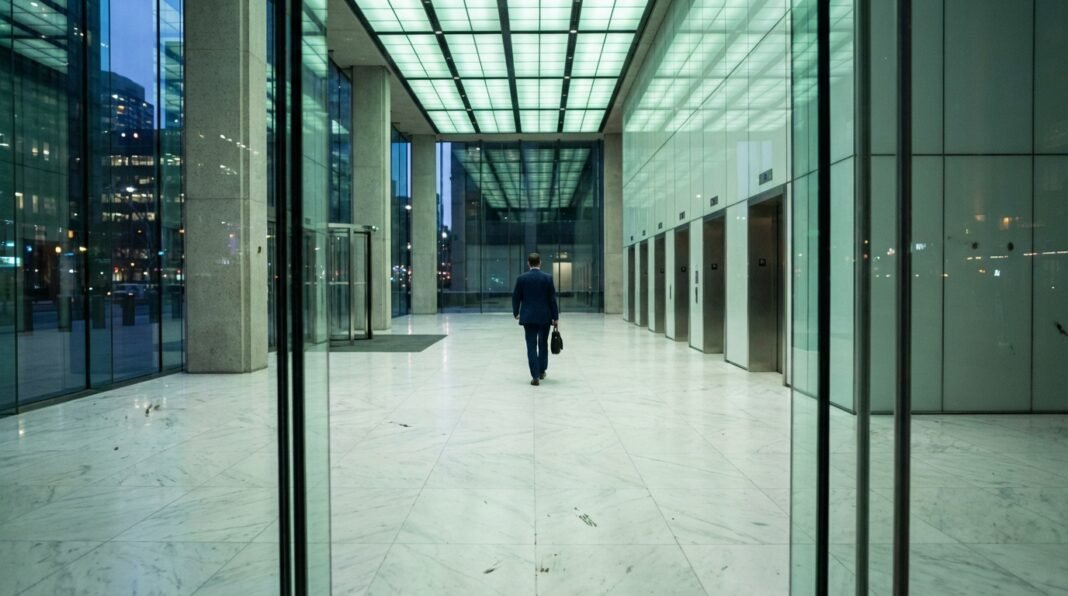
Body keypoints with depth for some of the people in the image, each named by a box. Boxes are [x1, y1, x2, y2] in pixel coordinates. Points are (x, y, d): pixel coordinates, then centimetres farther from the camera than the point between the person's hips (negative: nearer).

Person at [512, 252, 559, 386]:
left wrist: (516, 313, 18)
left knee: (531, 346, 0)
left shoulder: (522, 278, -3)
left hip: (528, 317, 0)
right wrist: (556, 317, 1)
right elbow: (552, 298, -5)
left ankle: (535, 376, -6)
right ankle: (541, 371, 28)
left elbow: (516, 297, 2)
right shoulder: (548, 277, -5)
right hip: (545, 316, 1)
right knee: (543, 344, 18)